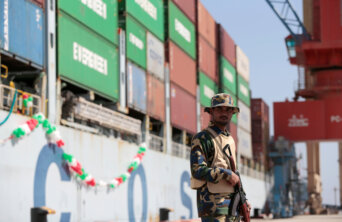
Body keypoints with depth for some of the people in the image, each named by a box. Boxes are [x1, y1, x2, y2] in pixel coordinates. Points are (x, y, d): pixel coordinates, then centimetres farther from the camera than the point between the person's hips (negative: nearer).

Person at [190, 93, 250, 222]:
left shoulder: (230, 140, 20)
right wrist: (227, 174, -17)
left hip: (232, 202, 8)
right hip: (213, 203, -8)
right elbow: (198, 170, -18)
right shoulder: (201, 139, -7)